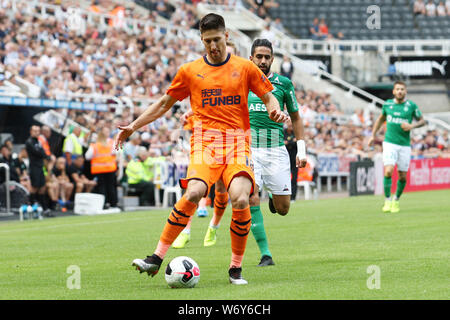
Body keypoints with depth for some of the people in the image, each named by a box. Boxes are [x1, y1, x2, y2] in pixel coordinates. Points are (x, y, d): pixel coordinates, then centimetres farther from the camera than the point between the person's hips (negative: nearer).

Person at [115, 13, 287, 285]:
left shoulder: (245, 68, 11)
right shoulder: (190, 71, 13)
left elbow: (268, 97, 15)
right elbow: (164, 103, 22)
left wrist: (275, 110, -8)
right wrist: (133, 126, 17)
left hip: (238, 143, 0)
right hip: (205, 141, 0)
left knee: (240, 199, -24)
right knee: (194, 193, -28)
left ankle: (236, 269, -5)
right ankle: (157, 258, -21)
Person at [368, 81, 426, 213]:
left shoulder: (411, 106, -2)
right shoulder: (387, 104, 3)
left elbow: (422, 121, 8)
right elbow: (381, 118, 21)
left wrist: (412, 126, -13)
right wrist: (373, 136, 15)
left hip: (405, 145, 0)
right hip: (390, 143, 0)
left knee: (403, 177, 3)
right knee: (388, 172, -17)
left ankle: (396, 200, 27)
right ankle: (387, 201, -4)